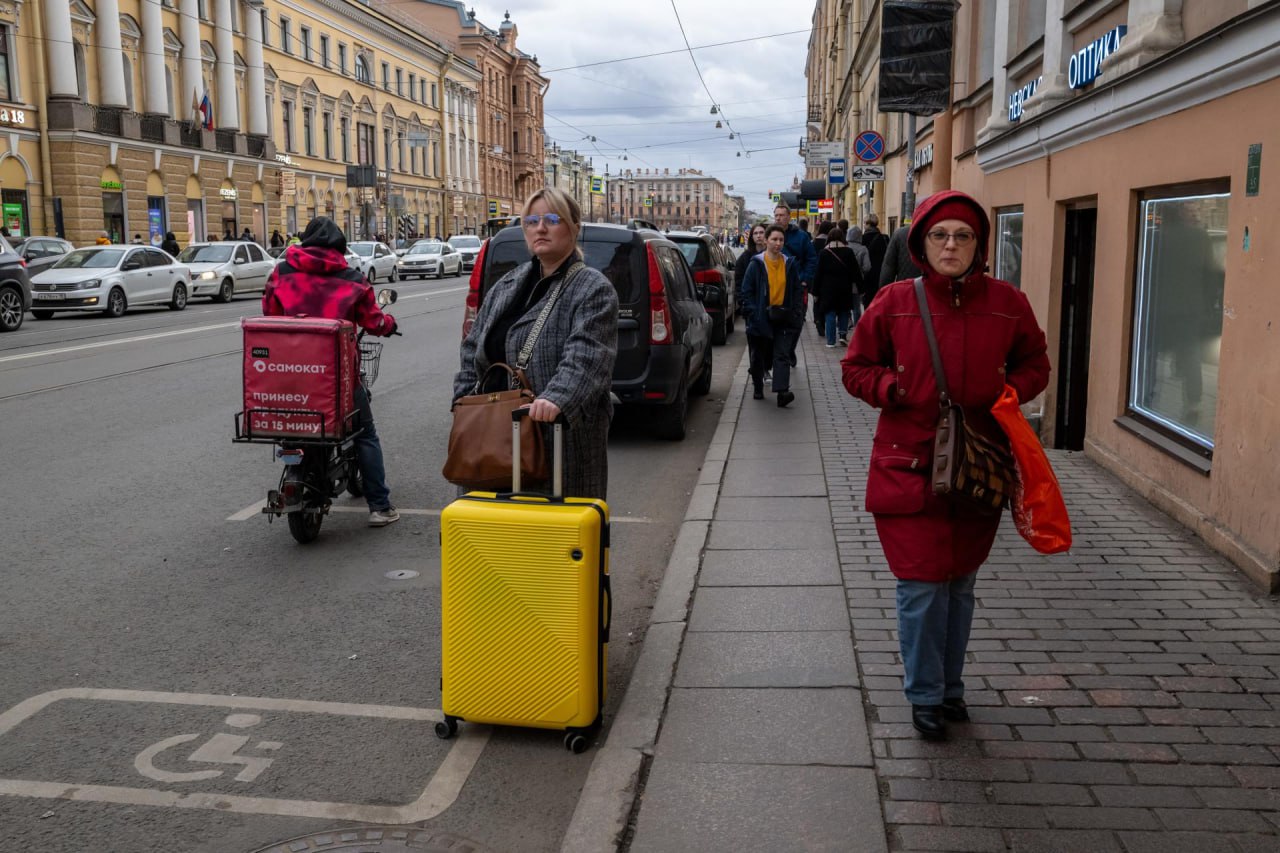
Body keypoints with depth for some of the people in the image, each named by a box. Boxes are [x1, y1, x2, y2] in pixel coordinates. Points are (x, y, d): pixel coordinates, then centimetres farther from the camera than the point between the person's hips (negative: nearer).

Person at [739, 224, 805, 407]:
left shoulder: (790, 264, 7)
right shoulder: (756, 264, -2)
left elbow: (798, 291, 13)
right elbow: (747, 292, -1)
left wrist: (797, 313, 2)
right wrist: (752, 313, -12)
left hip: (784, 318, 1)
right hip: (761, 318, -1)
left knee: (782, 355, -8)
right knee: (759, 355, 11)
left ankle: (782, 391, -16)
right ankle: (758, 388, 28)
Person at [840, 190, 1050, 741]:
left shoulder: (1007, 305, -1)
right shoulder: (894, 303, -5)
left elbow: (1035, 365, 12)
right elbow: (856, 368, 4)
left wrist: (1009, 390, -8)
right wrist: (893, 388, -14)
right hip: (909, 468, -2)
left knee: (961, 585, 16)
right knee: (921, 586, 0)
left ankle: (950, 687, 34)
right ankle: (925, 696, 19)